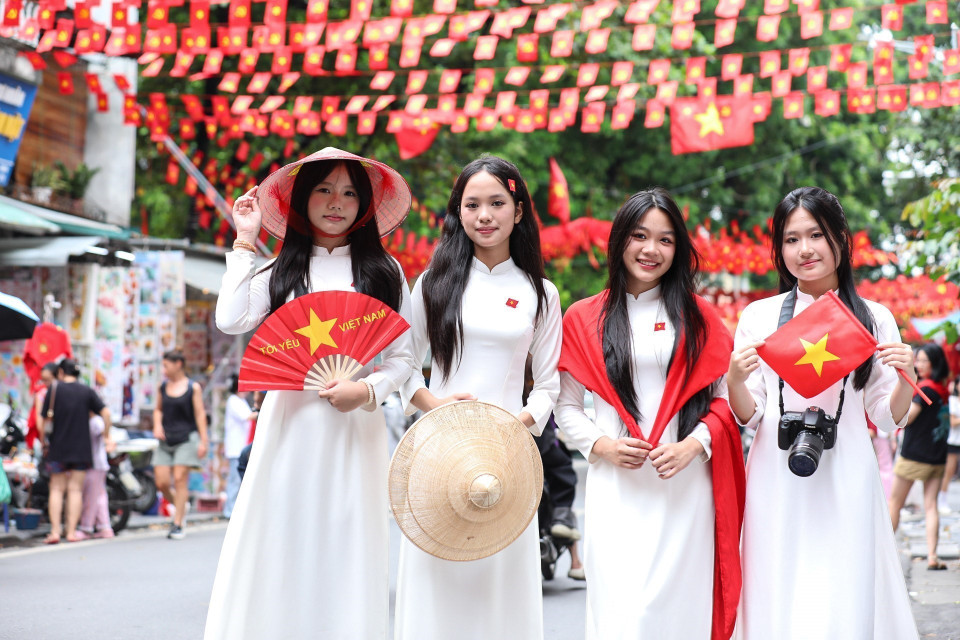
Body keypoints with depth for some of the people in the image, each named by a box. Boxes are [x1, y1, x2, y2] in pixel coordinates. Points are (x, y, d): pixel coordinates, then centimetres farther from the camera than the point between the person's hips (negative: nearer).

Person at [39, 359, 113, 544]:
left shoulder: (54, 388, -3)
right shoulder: (87, 391, 2)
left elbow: (44, 421, -5)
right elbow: (105, 413, -6)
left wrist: (43, 443, 8)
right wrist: (107, 437, 5)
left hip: (58, 448, -1)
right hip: (81, 449, 1)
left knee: (56, 489, 7)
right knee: (75, 490, 5)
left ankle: (55, 531, -1)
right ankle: (71, 532, 1)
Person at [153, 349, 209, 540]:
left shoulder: (193, 387, 0)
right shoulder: (163, 387, 11)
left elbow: (200, 414, -1)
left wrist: (203, 440, -7)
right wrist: (157, 426, 1)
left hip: (186, 439, -4)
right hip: (166, 440, 4)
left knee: (180, 479, -10)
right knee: (161, 482, -3)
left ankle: (178, 524, -4)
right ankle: (180, 509, 24)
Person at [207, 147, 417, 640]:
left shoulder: (384, 271, 10)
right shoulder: (282, 270, 12)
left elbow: (402, 356, 7)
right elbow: (231, 320, -5)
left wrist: (368, 389, -12)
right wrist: (245, 241, 3)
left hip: (356, 428, -1)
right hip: (290, 424, 1)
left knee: (346, 551, 0)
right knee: (280, 548, -2)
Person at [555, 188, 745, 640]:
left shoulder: (698, 317, 9)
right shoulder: (584, 319, 9)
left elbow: (726, 398, 8)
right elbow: (567, 407, 10)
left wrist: (695, 445, -9)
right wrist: (600, 445, -7)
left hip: (685, 483, 1)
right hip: (615, 487, 0)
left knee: (678, 602, -1)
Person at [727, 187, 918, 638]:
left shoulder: (873, 318, 7)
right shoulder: (758, 317, 6)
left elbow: (887, 418, 9)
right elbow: (749, 417, 6)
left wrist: (906, 379, -9)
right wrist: (734, 380, -13)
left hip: (846, 478, 0)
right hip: (778, 480, 0)